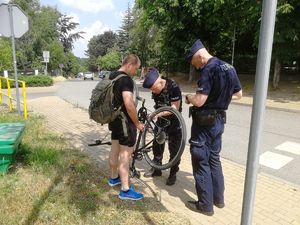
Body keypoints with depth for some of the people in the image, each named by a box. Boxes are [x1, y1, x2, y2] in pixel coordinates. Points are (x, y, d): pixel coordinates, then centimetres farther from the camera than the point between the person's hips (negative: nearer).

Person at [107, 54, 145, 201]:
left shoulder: (112, 76, 10)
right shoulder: (126, 79, -21)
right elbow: (129, 105, -30)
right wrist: (137, 123, -19)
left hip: (114, 119, 10)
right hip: (124, 121, -10)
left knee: (115, 149, 20)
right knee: (125, 154, -4)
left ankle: (114, 178, 36)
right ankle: (125, 190, 5)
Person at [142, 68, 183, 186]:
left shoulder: (173, 87, -25)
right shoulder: (155, 88, -6)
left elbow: (175, 108, -24)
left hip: (173, 121, -6)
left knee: (174, 149, 3)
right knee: (157, 144, 12)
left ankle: (173, 174, 19)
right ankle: (156, 168, 29)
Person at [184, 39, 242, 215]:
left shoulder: (208, 70, -20)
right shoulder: (229, 67, 8)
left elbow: (199, 101, -26)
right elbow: (238, 94, 16)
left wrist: (189, 97, -6)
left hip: (204, 122, -9)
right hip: (219, 120, 9)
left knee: (201, 162, 4)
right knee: (214, 159, 20)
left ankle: (205, 205, 16)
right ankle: (219, 198, 33)